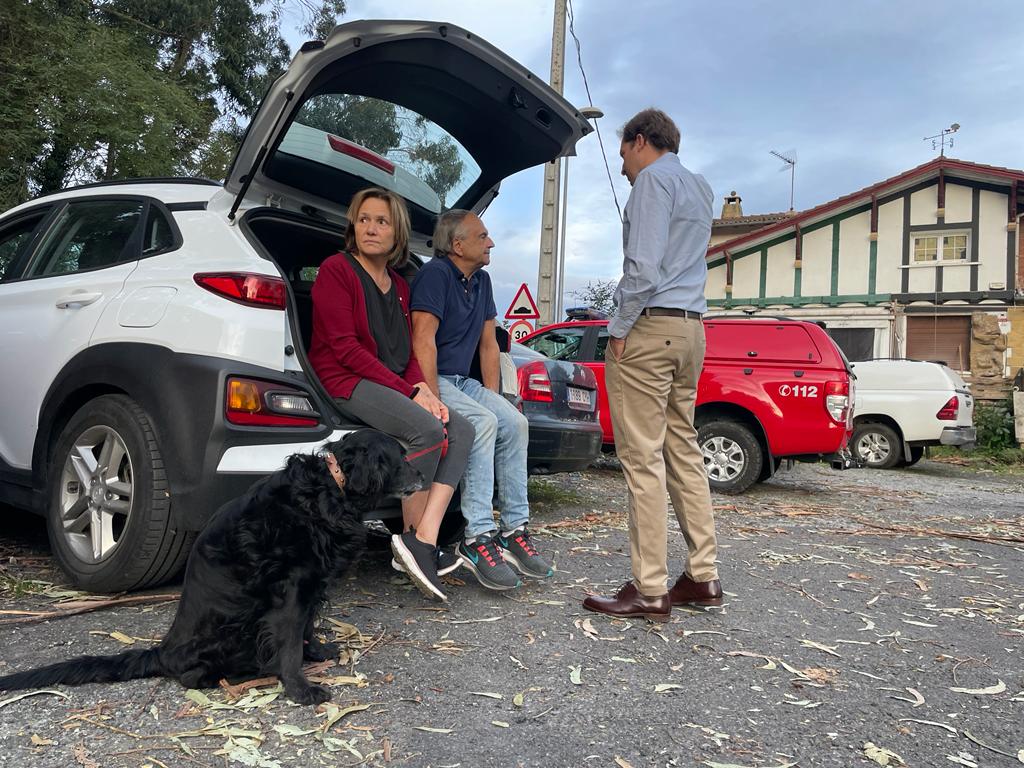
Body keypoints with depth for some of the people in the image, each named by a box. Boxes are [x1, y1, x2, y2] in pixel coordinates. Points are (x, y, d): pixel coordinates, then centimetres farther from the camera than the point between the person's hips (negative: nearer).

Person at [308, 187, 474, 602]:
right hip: (346, 382, -7)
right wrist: (410, 393, -16)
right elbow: (345, 347, -12)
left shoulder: (399, 286, 19)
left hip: (393, 387, 7)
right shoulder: (336, 269, -2)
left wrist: (422, 388, -8)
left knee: (462, 429, -16)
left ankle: (424, 541, -25)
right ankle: (412, 536, -14)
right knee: (427, 428, -30)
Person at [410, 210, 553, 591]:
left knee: (515, 423, -12)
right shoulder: (436, 273, -12)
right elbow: (423, 341, -21)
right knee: (483, 423, -30)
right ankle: (477, 538, -28)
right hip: (430, 380, -8)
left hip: (462, 381, 8)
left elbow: (488, 344, 16)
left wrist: (493, 397, 7)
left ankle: (515, 529, -8)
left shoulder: (481, 281, 14)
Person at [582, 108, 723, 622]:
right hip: (690, 329, 9)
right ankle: (703, 578, 14)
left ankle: (650, 591, -5)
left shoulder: (654, 179, -4)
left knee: (643, 458, -8)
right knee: (682, 450, 10)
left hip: (650, 326, -9)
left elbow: (644, 263, -15)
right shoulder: (699, 188, 24)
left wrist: (619, 326, -11)